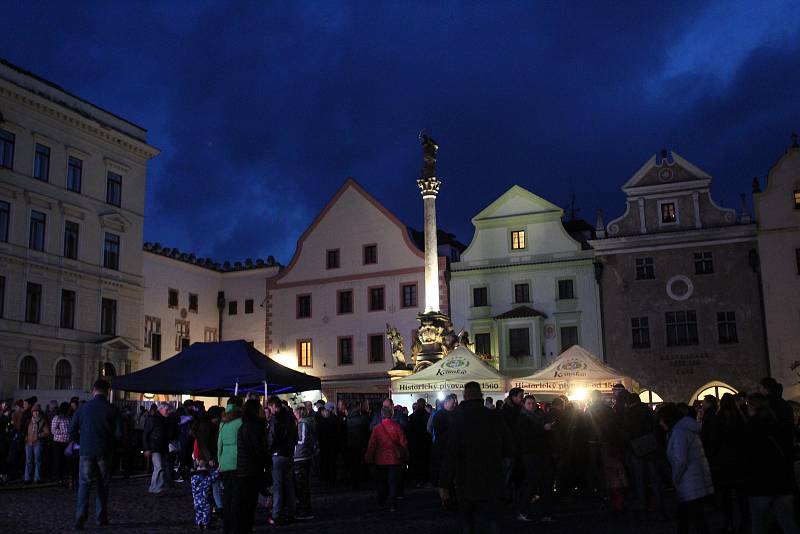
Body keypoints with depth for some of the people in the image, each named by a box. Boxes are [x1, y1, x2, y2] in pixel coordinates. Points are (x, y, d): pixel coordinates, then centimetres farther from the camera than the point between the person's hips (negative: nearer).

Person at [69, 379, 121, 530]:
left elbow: (72, 432, 0)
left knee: (84, 484, 4)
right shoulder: (112, 409, -6)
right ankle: (101, 517, 18)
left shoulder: (83, 408, -2)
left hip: (86, 451, 0)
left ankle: (81, 515, -12)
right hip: (105, 452, 0)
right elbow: (119, 434, -6)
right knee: (103, 484, 12)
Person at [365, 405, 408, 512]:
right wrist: (405, 456, 9)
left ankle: (381, 503, 22)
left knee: (381, 482, 15)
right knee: (393, 482, 5)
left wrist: (369, 458, 8)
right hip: (394, 459, 0)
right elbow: (404, 443, -3)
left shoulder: (377, 429, -8)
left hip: (380, 460, 1)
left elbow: (371, 445, -3)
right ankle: (392, 505, 1)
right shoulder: (397, 427, -8)